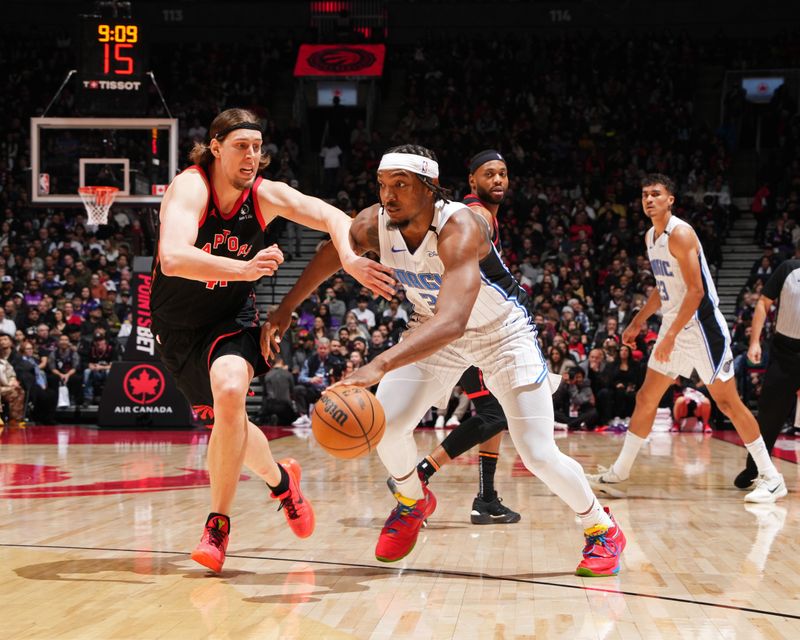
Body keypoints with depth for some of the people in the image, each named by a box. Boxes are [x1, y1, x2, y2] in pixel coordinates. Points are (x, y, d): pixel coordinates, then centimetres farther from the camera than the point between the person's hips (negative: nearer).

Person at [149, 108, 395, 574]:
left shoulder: (266, 194, -11)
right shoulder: (190, 187, -24)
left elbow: (332, 217, -12)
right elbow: (173, 259, -40)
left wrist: (351, 259, -34)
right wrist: (244, 269, -53)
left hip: (232, 318, 1)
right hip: (178, 325, -1)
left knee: (230, 391, -28)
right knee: (229, 420, 6)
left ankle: (219, 523, -16)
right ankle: (279, 479, 39)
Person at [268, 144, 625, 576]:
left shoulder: (459, 228, -38)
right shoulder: (374, 224, -20)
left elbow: (451, 322, -51)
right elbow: (330, 254, 4)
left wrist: (379, 366, -61)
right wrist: (286, 309, 4)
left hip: (502, 332, -5)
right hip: (434, 329, 5)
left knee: (538, 455, -10)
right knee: (384, 423, -11)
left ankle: (602, 530, 17)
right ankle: (413, 501, 21)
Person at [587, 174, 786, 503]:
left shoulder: (680, 234, -17)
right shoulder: (650, 236, 11)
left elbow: (696, 291, -21)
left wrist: (671, 335, -22)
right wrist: (637, 323, 21)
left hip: (701, 326, -9)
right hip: (673, 327, 9)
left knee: (728, 402, -7)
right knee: (645, 398, 12)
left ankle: (771, 478, 0)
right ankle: (620, 470, 24)